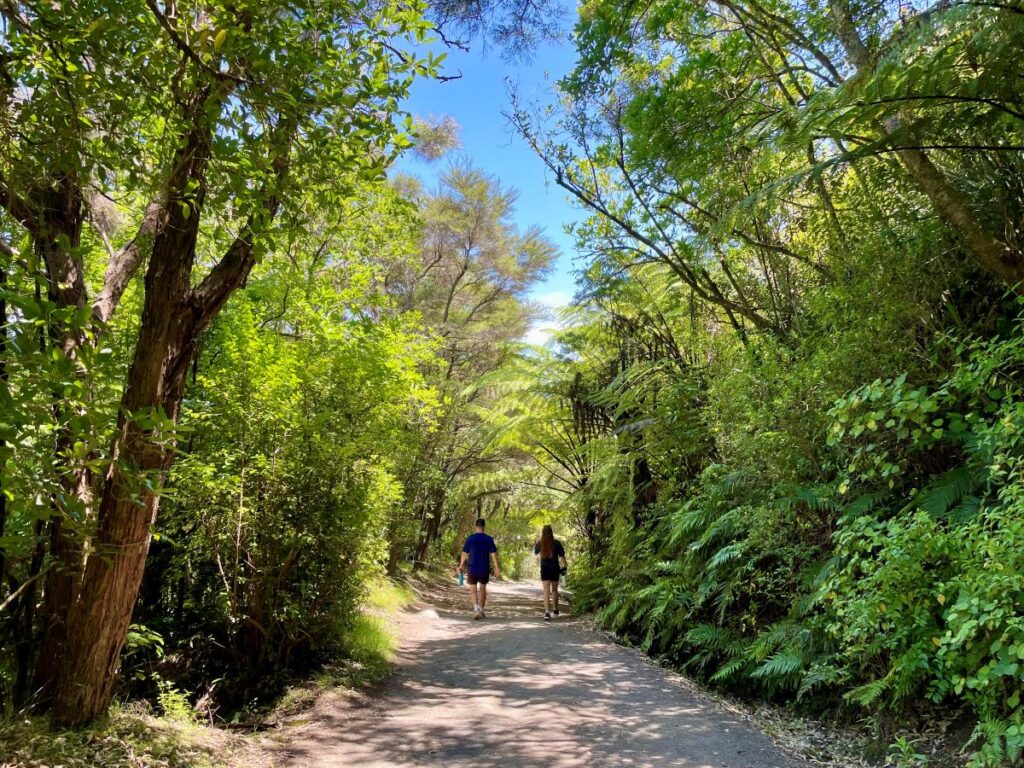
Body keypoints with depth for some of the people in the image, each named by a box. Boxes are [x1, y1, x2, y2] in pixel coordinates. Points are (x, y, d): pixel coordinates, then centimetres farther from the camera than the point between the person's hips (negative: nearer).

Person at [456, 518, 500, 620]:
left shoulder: (470, 538, -3)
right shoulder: (489, 539, -2)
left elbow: (464, 553, 1)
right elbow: (493, 554, -7)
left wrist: (461, 566, 13)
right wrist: (497, 568, -6)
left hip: (472, 568, -1)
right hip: (484, 569, 1)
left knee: (473, 590, 2)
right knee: (482, 588, 17)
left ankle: (476, 609, -19)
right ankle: (481, 610, 24)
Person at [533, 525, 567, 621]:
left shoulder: (540, 543, -2)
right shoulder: (556, 543, -6)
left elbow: (535, 552, 16)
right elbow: (562, 555, -6)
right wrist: (565, 565, 6)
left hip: (544, 569, -1)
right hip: (555, 568, 1)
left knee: (546, 591, -5)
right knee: (554, 590, 18)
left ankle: (547, 612, -21)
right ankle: (556, 610, 33)